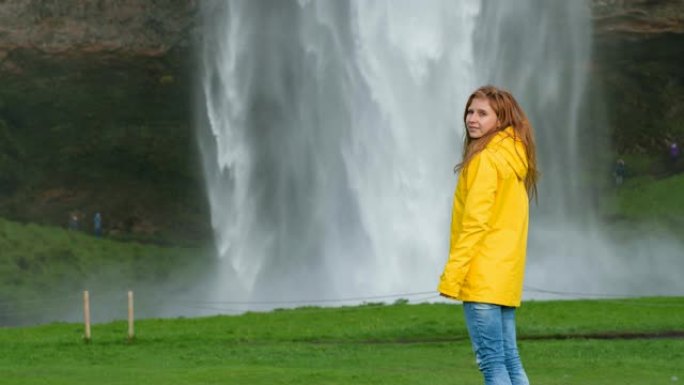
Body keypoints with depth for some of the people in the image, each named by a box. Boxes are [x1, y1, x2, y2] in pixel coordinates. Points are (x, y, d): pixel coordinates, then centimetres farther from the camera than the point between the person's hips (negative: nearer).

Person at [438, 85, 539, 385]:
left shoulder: (486, 158, -11)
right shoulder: (514, 156, 16)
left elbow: (475, 223, -16)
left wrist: (451, 275, -15)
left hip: (483, 277, -9)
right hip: (506, 275, 9)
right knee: (509, 360, 12)